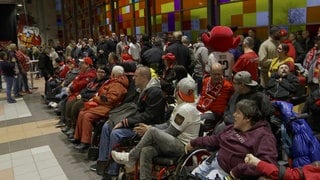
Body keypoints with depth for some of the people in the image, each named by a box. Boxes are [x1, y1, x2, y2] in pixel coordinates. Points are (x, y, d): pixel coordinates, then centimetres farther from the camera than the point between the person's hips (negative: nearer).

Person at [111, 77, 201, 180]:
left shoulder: (186, 109, -18)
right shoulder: (181, 105, 14)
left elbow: (171, 133, -16)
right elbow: (168, 125, 14)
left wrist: (150, 130, -6)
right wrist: (149, 127, 2)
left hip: (183, 147, -9)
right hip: (176, 144, 9)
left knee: (152, 132, -24)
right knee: (146, 151, -14)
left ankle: (131, 157, -6)